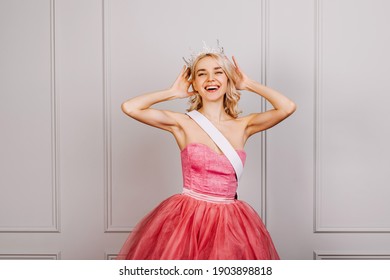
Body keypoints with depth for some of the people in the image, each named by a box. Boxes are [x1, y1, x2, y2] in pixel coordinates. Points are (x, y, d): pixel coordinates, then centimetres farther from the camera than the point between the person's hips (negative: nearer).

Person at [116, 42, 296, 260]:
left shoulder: (243, 126, 3)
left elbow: (288, 107, -8)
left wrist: (248, 84, 4)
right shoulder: (183, 123, -2)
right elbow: (129, 107, -10)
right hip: (187, 218, -2)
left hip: (230, 223, 2)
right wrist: (173, 93, 2)